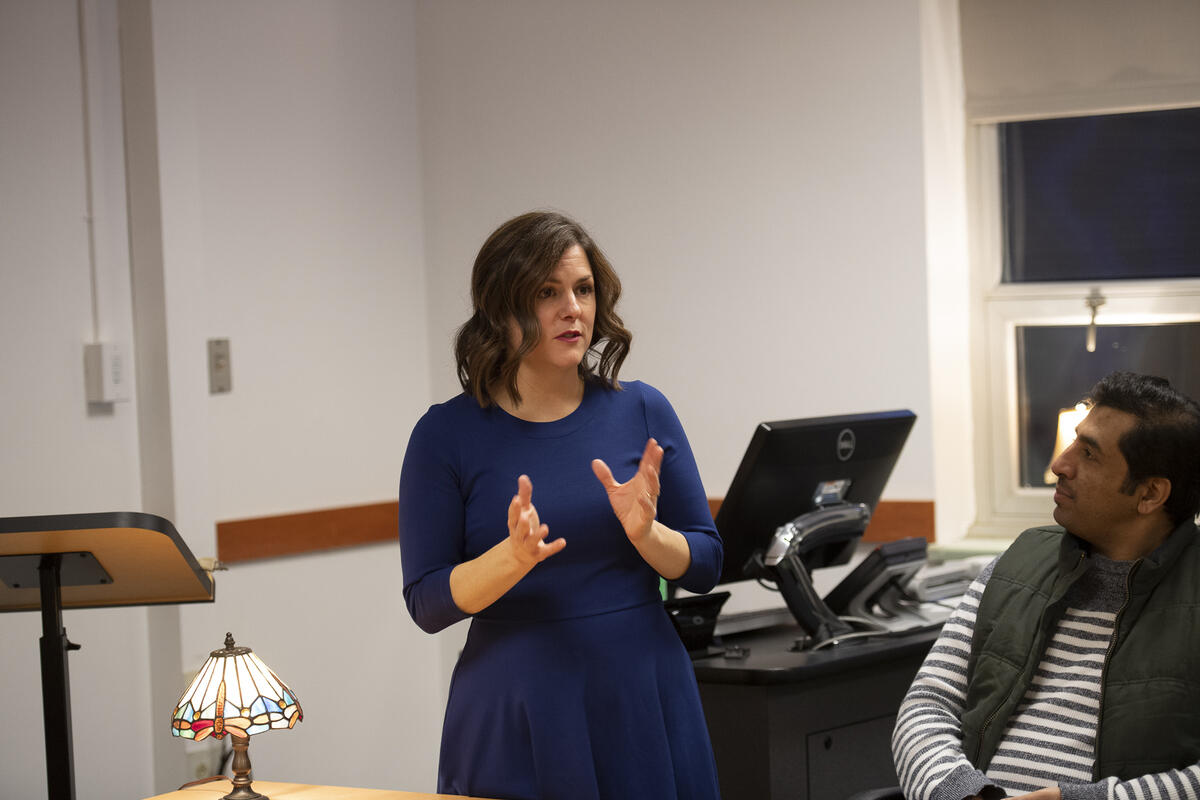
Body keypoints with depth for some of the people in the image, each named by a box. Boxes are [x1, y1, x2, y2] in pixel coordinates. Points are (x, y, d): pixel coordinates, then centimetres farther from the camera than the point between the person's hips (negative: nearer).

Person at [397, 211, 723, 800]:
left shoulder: (642, 412, 1)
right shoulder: (447, 434, -4)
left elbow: (704, 567, 3)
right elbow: (428, 603, -6)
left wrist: (646, 533, -16)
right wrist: (514, 557, -22)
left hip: (641, 706, 2)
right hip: (515, 721, -2)